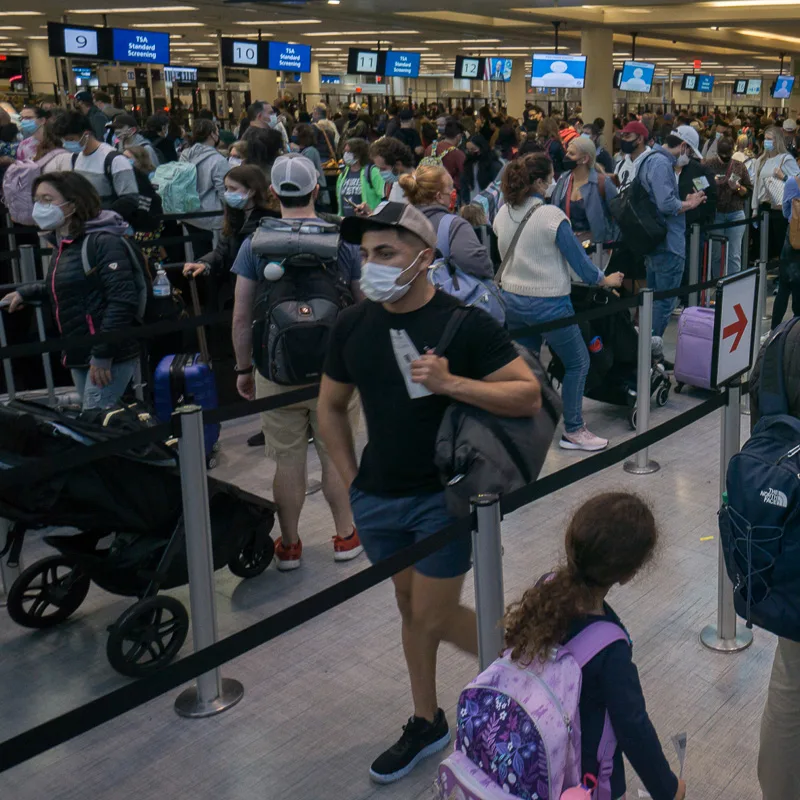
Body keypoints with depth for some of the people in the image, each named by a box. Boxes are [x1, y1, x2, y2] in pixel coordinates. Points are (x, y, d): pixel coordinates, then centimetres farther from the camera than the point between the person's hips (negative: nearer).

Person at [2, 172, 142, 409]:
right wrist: (27, 293, 20)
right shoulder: (64, 246, 14)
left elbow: (122, 300, -22)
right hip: (79, 356, 9)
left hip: (111, 357, -9)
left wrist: (103, 354, -22)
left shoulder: (104, 242, -14)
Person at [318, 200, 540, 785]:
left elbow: (529, 395, -16)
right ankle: (427, 723, 35)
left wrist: (451, 383, -28)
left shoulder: (465, 323, -14)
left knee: (432, 617, -1)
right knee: (410, 606, 17)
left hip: (444, 495, -5)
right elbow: (331, 407, 13)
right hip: (378, 497, 5)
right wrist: (352, 480, 7)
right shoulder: (353, 326, 0)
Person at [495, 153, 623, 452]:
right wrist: (604, 280, 6)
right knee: (578, 362, 9)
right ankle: (573, 431, 15)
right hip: (547, 303, -7)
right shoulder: (552, 216, -17)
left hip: (511, 299, 7)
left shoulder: (502, 214, 2)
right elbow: (577, 258, -10)